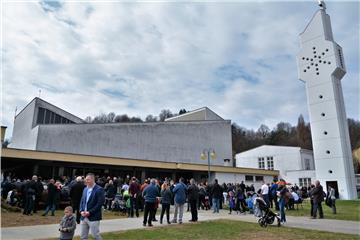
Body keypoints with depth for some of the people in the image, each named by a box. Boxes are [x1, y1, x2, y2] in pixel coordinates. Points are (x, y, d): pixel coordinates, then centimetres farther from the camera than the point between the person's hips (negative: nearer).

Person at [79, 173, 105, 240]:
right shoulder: (85, 189, 12)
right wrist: (81, 211, -3)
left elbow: (100, 203, -16)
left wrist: (89, 212, -18)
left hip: (93, 217, -7)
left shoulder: (99, 189, -12)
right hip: (83, 217, 7)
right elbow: (82, 201, 14)